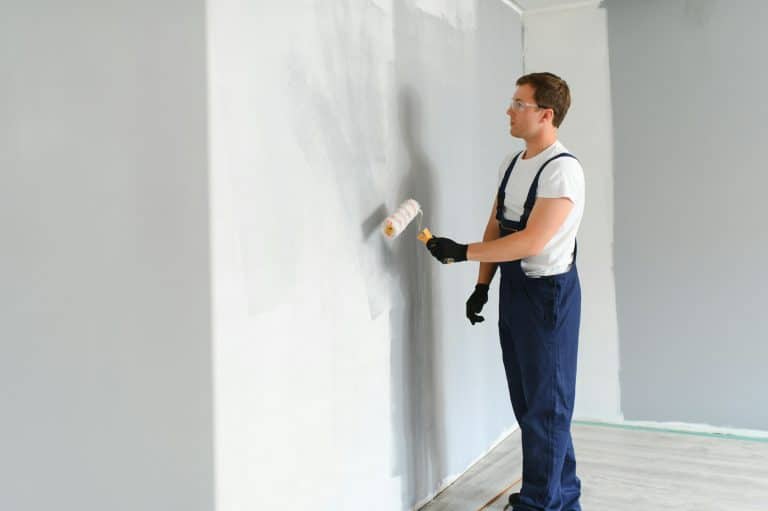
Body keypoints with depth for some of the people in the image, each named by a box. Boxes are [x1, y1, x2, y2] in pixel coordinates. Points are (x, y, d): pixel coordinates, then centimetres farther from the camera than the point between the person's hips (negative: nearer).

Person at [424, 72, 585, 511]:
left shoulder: (563, 169, -17)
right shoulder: (511, 165, 11)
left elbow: (532, 241, -24)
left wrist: (462, 252, -23)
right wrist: (483, 285, 10)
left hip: (549, 293, -9)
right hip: (513, 291, 9)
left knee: (545, 404, 1)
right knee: (527, 401, 16)